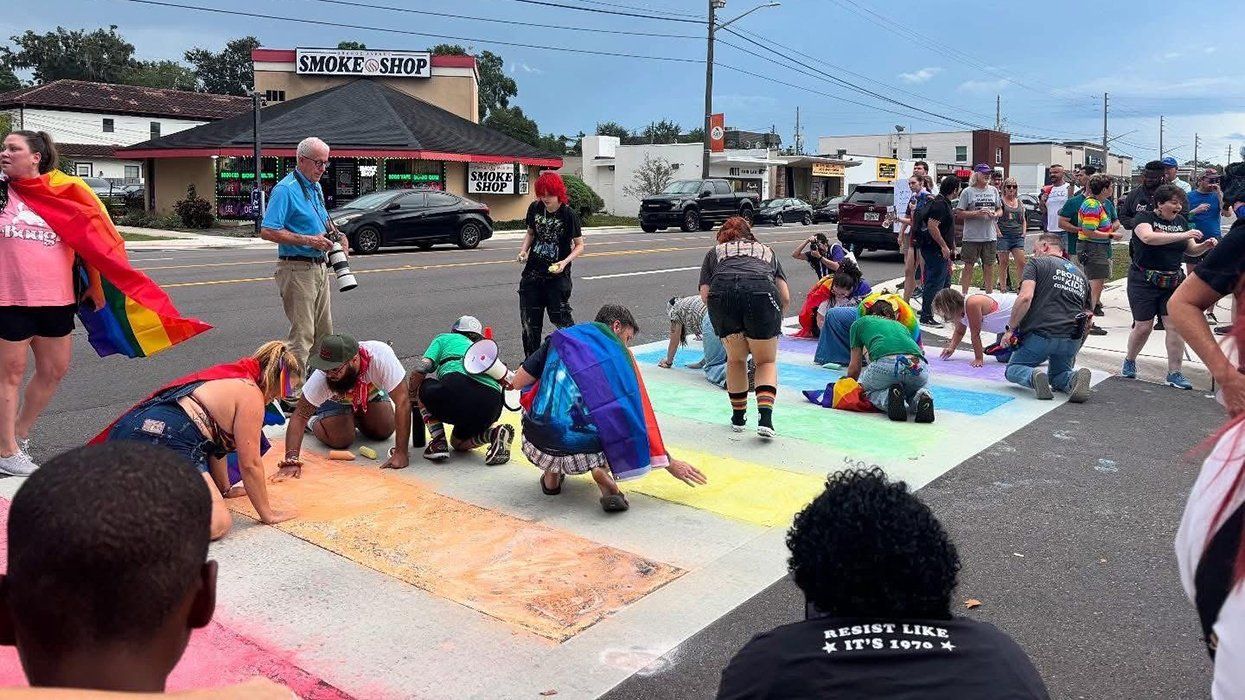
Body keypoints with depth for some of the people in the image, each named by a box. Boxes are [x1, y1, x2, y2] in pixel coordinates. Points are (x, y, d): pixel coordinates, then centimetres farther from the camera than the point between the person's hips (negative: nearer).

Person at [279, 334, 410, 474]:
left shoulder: (380, 355, -44)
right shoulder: (321, 377, -38)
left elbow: (402, 401, -43)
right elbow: (300, 415, -33)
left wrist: (401, 453, -45)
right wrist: (291, 461, -47)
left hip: (372, 391, 1)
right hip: (333, 399, -1)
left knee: (384, 432, -10)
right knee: (340, 440, -16)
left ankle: (356, 417, 20)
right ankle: (313, 422, 15)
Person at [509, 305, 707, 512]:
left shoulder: (559, 338, 14)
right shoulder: (619, 354, 11)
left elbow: (517, 382, 11)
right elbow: (641, 415, 8)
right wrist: (669, 462, 13)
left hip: (540, 445, 2)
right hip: (586, 447, -2)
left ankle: (551, 474, 18)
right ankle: (602, 470, 0)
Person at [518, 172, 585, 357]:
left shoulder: (568, 214, -12)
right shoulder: (535, 208, 2)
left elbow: (579, 246, -7)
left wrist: (565, 262, -22)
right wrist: (523, 251, 0)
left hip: (557, 275, -5)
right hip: (532, 272, 5)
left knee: (560, 318, -6)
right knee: (529, 320, 8)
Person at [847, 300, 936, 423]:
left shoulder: (860, 323, 29)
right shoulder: (900, 325, 38)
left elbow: (855, 367, 30)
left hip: (885, 363, -3)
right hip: (918, 366, 3)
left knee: (868, 390, 28)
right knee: (913, 390, 36)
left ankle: (888, 398, -4)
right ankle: (921, 397, 0)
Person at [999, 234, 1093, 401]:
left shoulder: (1036, 263, 3)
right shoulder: (1081, 274, 23)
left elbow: (1025, 297, -15)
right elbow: (1087, 317, 22)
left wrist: (1010, 329, -7)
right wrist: (1075, 348, 32)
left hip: (1040, 335, -5)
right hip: (1071, 340, 5)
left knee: (1013, 369, 17)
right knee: (1057, 374, 28)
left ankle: (1033, 376, -18)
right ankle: (1073, 379, -9)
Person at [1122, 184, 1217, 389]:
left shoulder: (1180, 221, 11)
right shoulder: (1145, 217, -6)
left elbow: (1191, 250, 16)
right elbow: (1148, 237, -27)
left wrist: (1204, 246, -6)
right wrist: (1182, 235, -31)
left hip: (1173, 282, 5)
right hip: (1144, 281, -5)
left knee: (1176, 325, -5)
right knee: (1143, 326, -2)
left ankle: (1174, 374, -1)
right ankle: (1129, 361, 24)